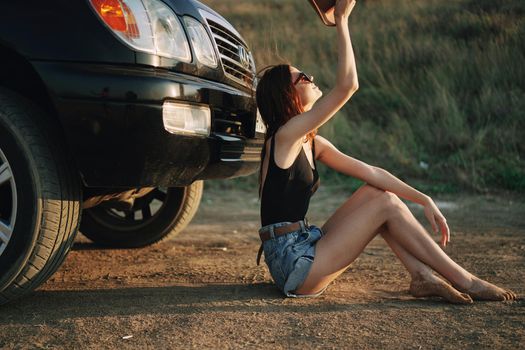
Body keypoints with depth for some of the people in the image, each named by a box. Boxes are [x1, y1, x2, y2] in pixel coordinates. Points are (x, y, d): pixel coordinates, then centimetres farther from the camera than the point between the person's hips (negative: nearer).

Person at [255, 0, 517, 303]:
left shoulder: (312, 143, 12)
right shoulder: (286, 136, -14)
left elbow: (371, 172, 10)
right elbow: (347, 86, -21)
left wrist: (424, 200, 2)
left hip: (305, 252, 9)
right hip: (293, 265, -9)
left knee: (374, 193, 4)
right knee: (386, 203, -9)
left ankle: (422, 276, -6)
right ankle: (464, 282, -3)